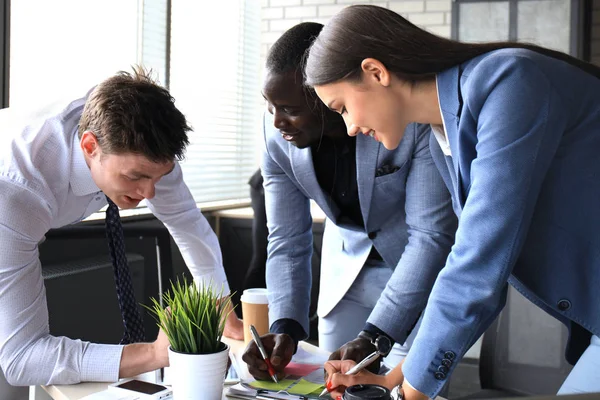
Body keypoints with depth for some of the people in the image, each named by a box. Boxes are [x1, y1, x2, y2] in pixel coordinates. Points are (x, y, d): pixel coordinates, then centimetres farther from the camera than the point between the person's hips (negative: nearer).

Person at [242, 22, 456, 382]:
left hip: (424, 267, -4)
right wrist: (285, 328, -25)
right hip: (347, 269, 4)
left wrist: (375, 336, -36)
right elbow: (287, 241, -11)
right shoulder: (277, 134, -16)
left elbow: (432, 235, -30)